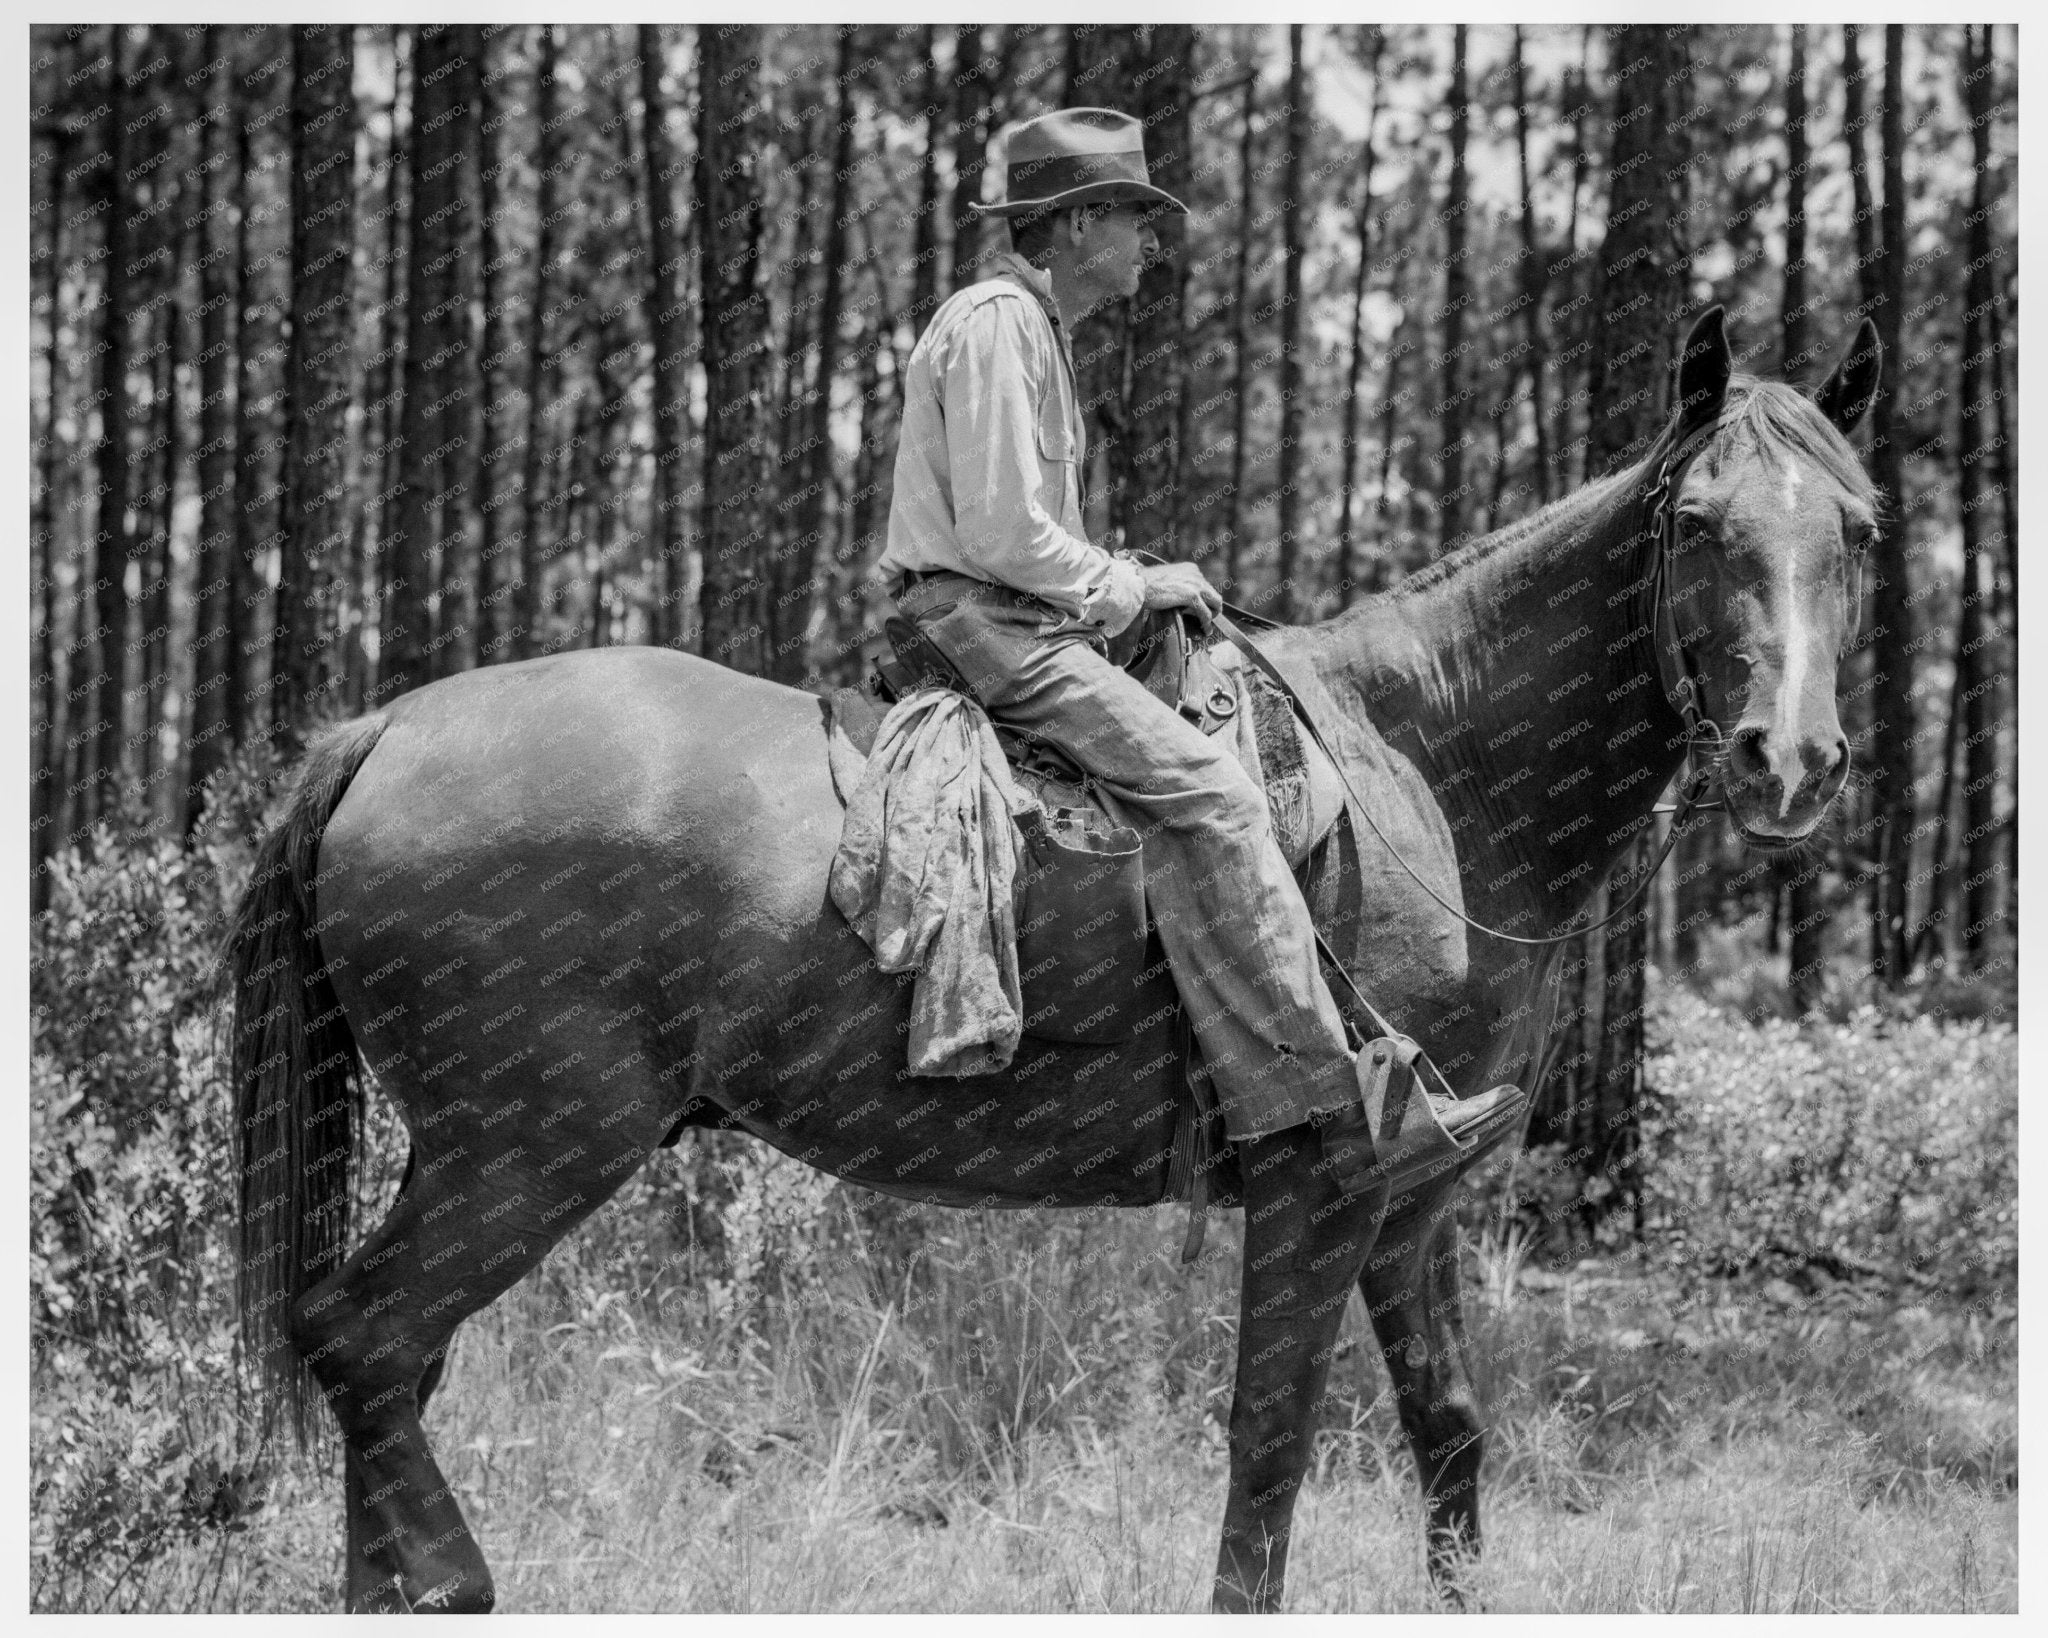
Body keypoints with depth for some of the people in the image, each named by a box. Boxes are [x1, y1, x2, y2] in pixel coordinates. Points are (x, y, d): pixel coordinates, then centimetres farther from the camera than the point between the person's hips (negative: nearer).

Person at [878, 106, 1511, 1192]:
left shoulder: (1033, 329, 22)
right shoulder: (994, 325, -13)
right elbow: (998, 533, -20)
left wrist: (1130, 587, 14)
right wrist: (1132, 587, -10)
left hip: (1018, 617, 11)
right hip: (984, 623, -11)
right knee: (1205, 790, -21)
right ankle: (1324, 1089, -25)